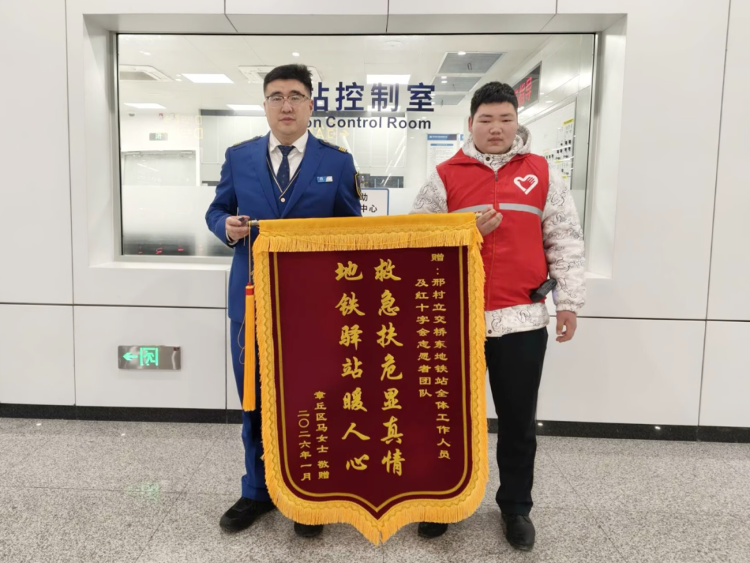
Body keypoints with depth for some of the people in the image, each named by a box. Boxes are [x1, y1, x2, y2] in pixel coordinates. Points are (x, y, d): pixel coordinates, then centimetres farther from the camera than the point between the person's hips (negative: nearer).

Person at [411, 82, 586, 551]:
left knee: (519, 419, 11)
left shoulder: (543, 174, 7)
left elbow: (565, 242, 6)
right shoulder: (445, 176, 4)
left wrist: (569, 301, 1)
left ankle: (516, 505, 31)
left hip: (523, 316, 1)